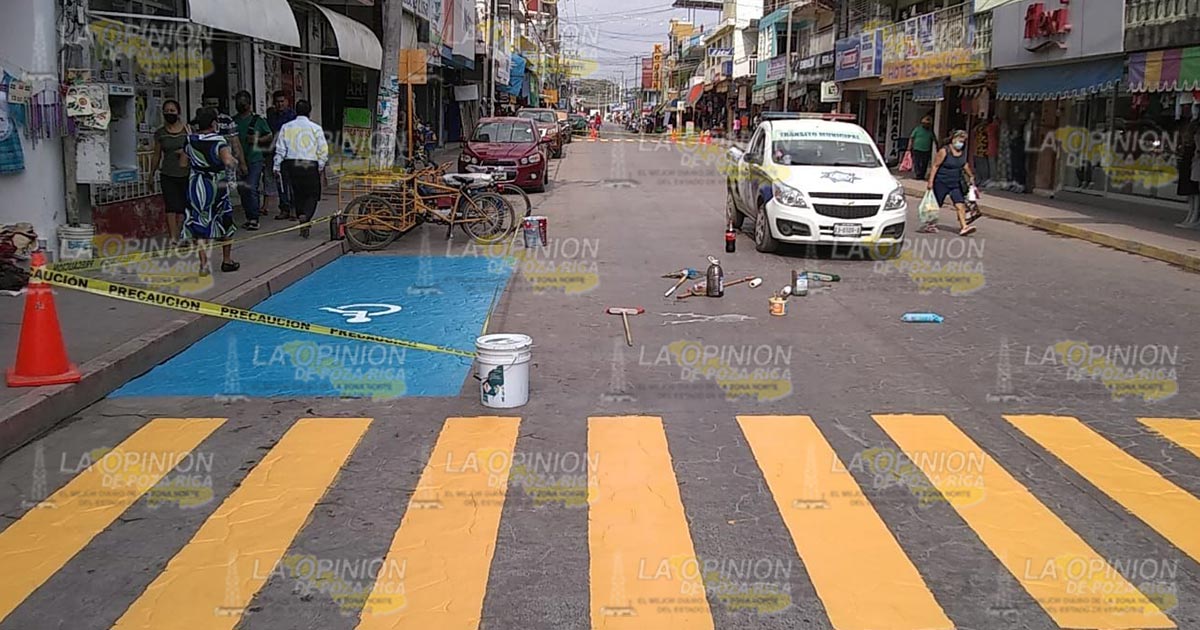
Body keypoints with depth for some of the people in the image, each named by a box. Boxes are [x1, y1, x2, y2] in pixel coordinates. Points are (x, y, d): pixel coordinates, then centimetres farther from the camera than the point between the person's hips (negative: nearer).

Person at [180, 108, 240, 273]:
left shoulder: (190, 141, 0)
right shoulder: (219, 141, -13)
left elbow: (182, 163, 8)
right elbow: (228, 162, -28)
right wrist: (234, 161, -9)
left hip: (196, 185, 3)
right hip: (216, 186, -3)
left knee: (200, 226, 5)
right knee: (224, 223, 15)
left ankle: (204, 264, -3)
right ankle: (227, 261, 23)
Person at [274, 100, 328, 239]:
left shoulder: (286, 127, 3)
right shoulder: (316, 128, -3)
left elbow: (280, 149, 2)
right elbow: (323, 150, -4)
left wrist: (277, 167, 8)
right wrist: (321, 168, 6)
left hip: (292, 165, 3)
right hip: (310, 165, -3)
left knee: (298, 194, 14)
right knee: (313, 194, 5)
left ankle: (304, 225, 16)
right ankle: (305, 216, -23)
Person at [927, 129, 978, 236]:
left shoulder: (963, 152, 7)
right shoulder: (944, 151, -13)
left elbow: (965, 165, 24)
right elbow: (935, 166, -13)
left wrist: (971, 176, 30)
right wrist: (931, 181, -18)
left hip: (956, 183, 5)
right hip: (941, 183, -5)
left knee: (960, 205, -9)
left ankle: (964, 227, -15)